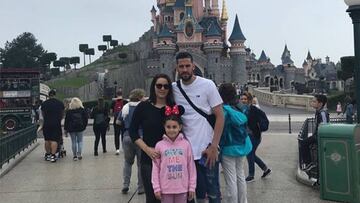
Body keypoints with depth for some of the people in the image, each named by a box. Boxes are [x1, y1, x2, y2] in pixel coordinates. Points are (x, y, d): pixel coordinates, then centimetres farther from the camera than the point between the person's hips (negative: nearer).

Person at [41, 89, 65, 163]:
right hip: (56, 124, -2)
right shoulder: (60, 103, 3)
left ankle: (47, 154, 20)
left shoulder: (44, 104, 4)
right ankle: (53, 155, -11)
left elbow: (43, 115, 14)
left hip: (46, 124, 2)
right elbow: (62, 115, 15)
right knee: (54, 140, -4)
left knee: (47, 140, 13)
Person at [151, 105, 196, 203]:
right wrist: (156, 188, -3)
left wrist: (192, 187, 1)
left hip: (182, 188, 0)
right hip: (165, 189, 0)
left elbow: (191, 166, 1)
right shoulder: (159, 145, -3)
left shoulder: (186, 144, -3)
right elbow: (155, 168, -1)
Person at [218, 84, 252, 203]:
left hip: (229, 149, -7)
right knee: (240, 176, 18)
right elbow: (244, 127, 10)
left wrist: (218, 148, -10)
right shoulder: (239, 108, 2)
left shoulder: (224, 111, -18)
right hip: (242, 146, 7)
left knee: (231, 181, 1)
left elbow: (221, 132, -17)